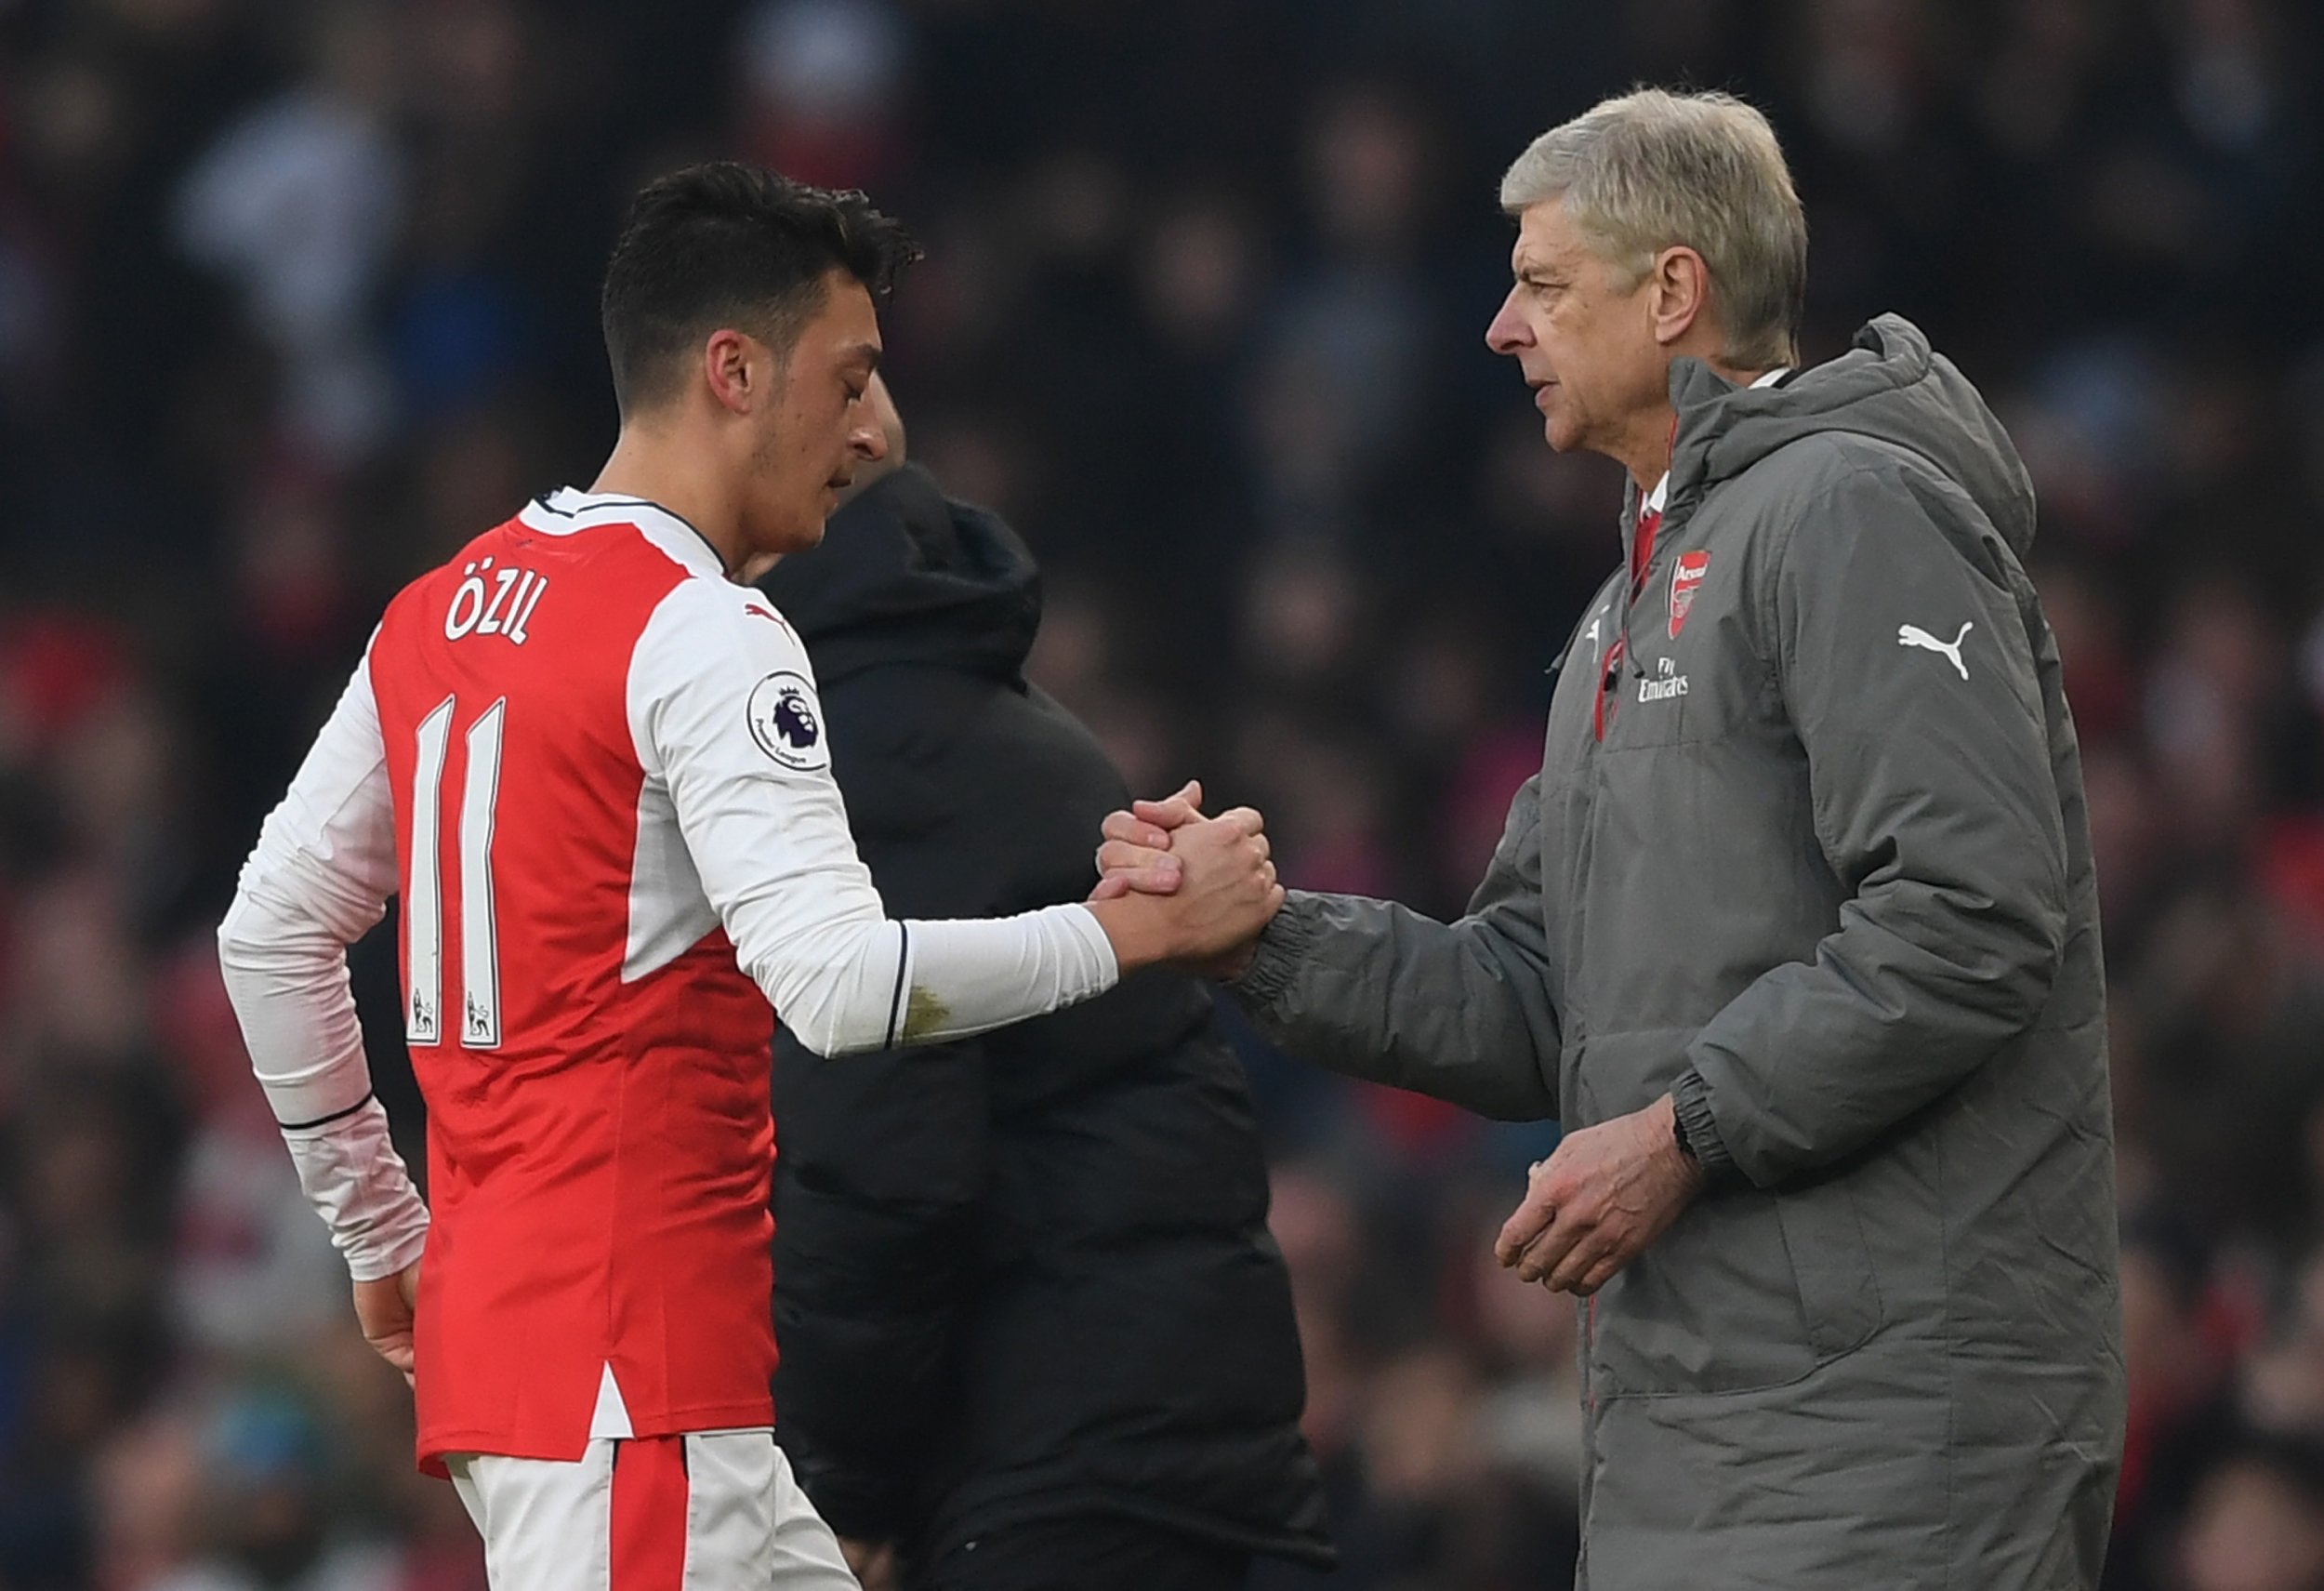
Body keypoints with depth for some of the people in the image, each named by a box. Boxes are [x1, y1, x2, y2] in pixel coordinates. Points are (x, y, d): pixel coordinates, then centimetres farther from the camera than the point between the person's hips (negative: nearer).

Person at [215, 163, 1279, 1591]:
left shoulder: (439, 614, 14)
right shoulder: (702, 634, -13)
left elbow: (272, 932, 19)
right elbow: (838, 980, -24)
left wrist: (381, 1236, 26)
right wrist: (1141, 928, -16)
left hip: (486, 1305, 10)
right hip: (633, 1352, -10)